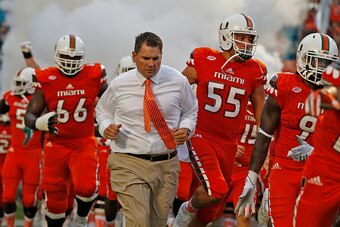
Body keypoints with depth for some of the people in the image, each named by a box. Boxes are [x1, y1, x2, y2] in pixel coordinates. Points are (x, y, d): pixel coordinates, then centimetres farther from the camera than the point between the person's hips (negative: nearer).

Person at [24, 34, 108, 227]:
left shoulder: (94, 77, -3)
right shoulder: (47, 80, -4)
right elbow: (29, 116, -5)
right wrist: (41, 123, -27)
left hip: (84, 144, -1)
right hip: (56, 144, 1)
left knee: (86, 187, -24)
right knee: (55, 200, 6)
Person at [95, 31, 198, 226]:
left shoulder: (178, 81, 1)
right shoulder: (119, 85, 0)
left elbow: (190, 111, 16)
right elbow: (103, 111, 16)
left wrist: (186, 129, -5)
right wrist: (106, 127, -6)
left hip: (167, 165, 2)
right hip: (129, 164, -2)